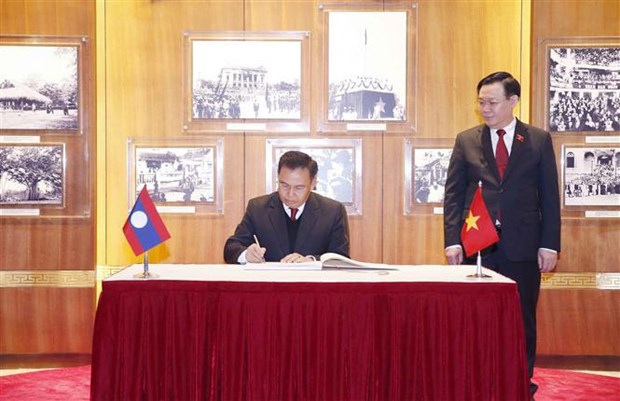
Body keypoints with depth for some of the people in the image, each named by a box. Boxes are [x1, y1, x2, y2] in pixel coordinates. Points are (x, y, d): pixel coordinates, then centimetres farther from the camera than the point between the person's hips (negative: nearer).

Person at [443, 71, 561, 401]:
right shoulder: (466, 141, 6)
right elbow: (453, 194, 4)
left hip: (522, 246, 0)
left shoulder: (539, 140, 4)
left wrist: (549, 244, -3)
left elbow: (549, 196, 3)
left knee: (523, 321, 7)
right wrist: (452, 241, -5)